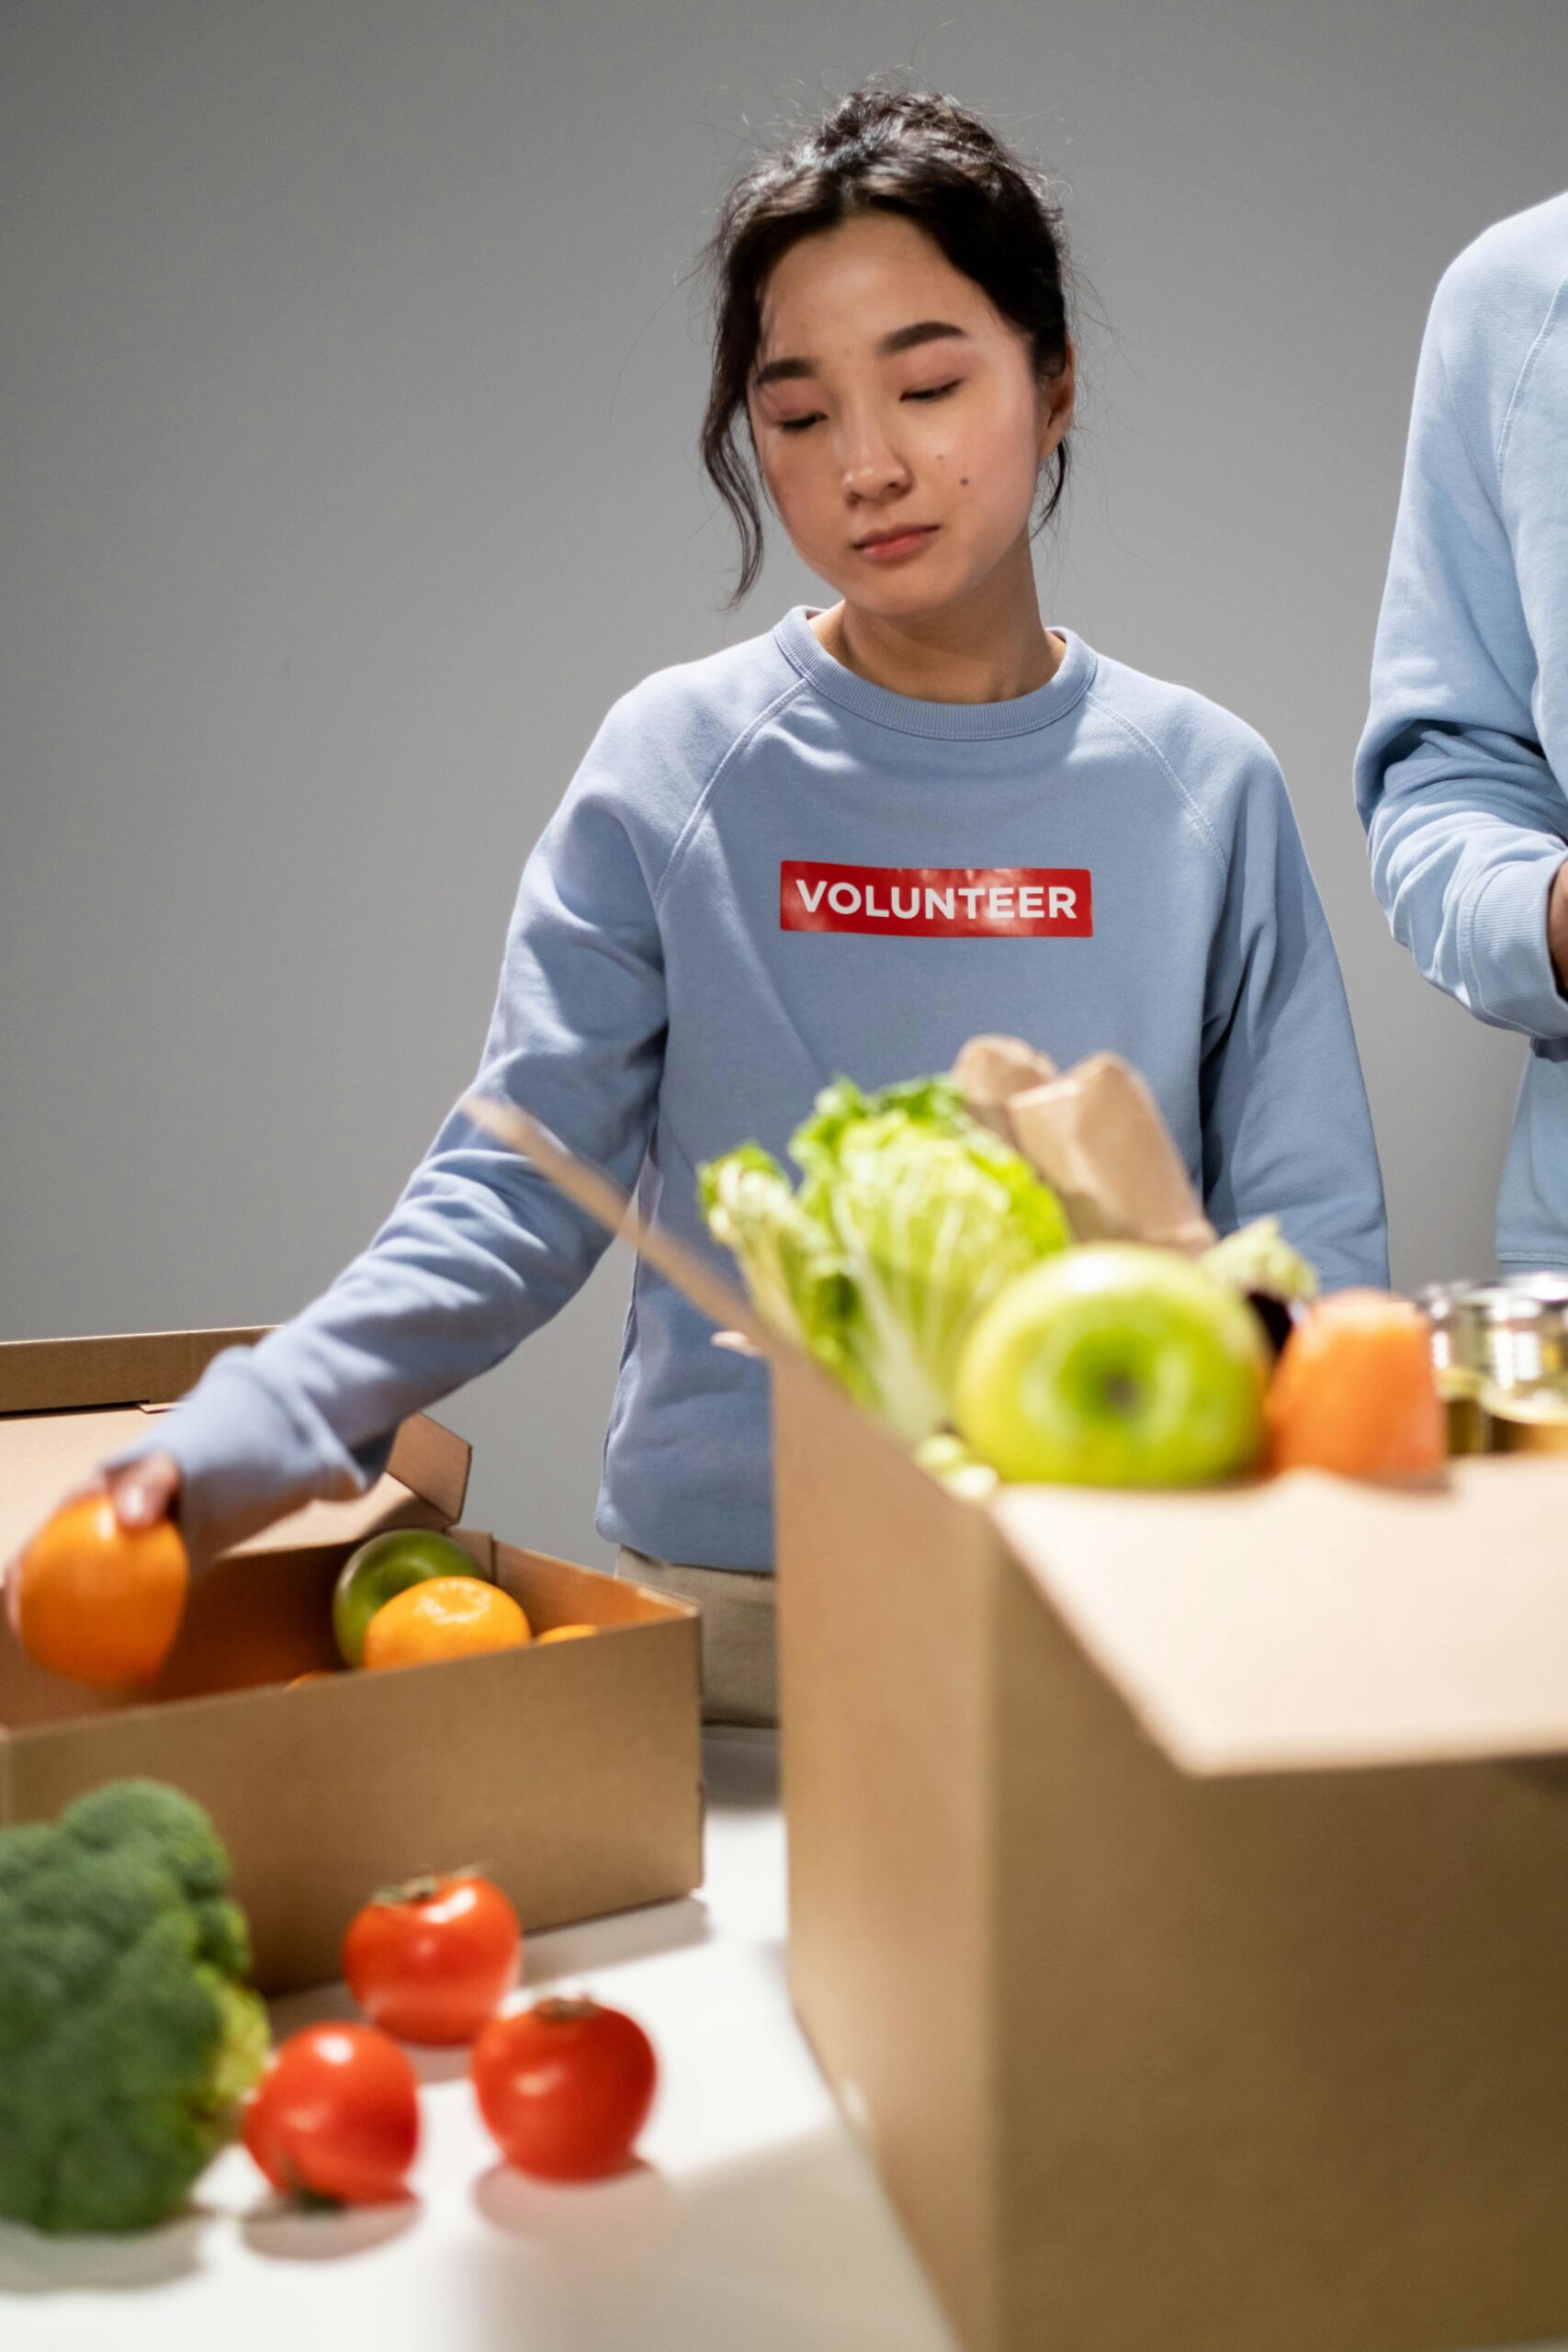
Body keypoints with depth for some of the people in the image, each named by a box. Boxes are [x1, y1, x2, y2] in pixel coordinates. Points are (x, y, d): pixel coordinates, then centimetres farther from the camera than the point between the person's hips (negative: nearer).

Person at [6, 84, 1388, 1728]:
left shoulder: (1204, 789, 4)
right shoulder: (675, 767, 0)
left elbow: (1306, 1227, 3)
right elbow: (514, 1190, -5)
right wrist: (243, 1429, -21)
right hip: (724, 1606, -1)